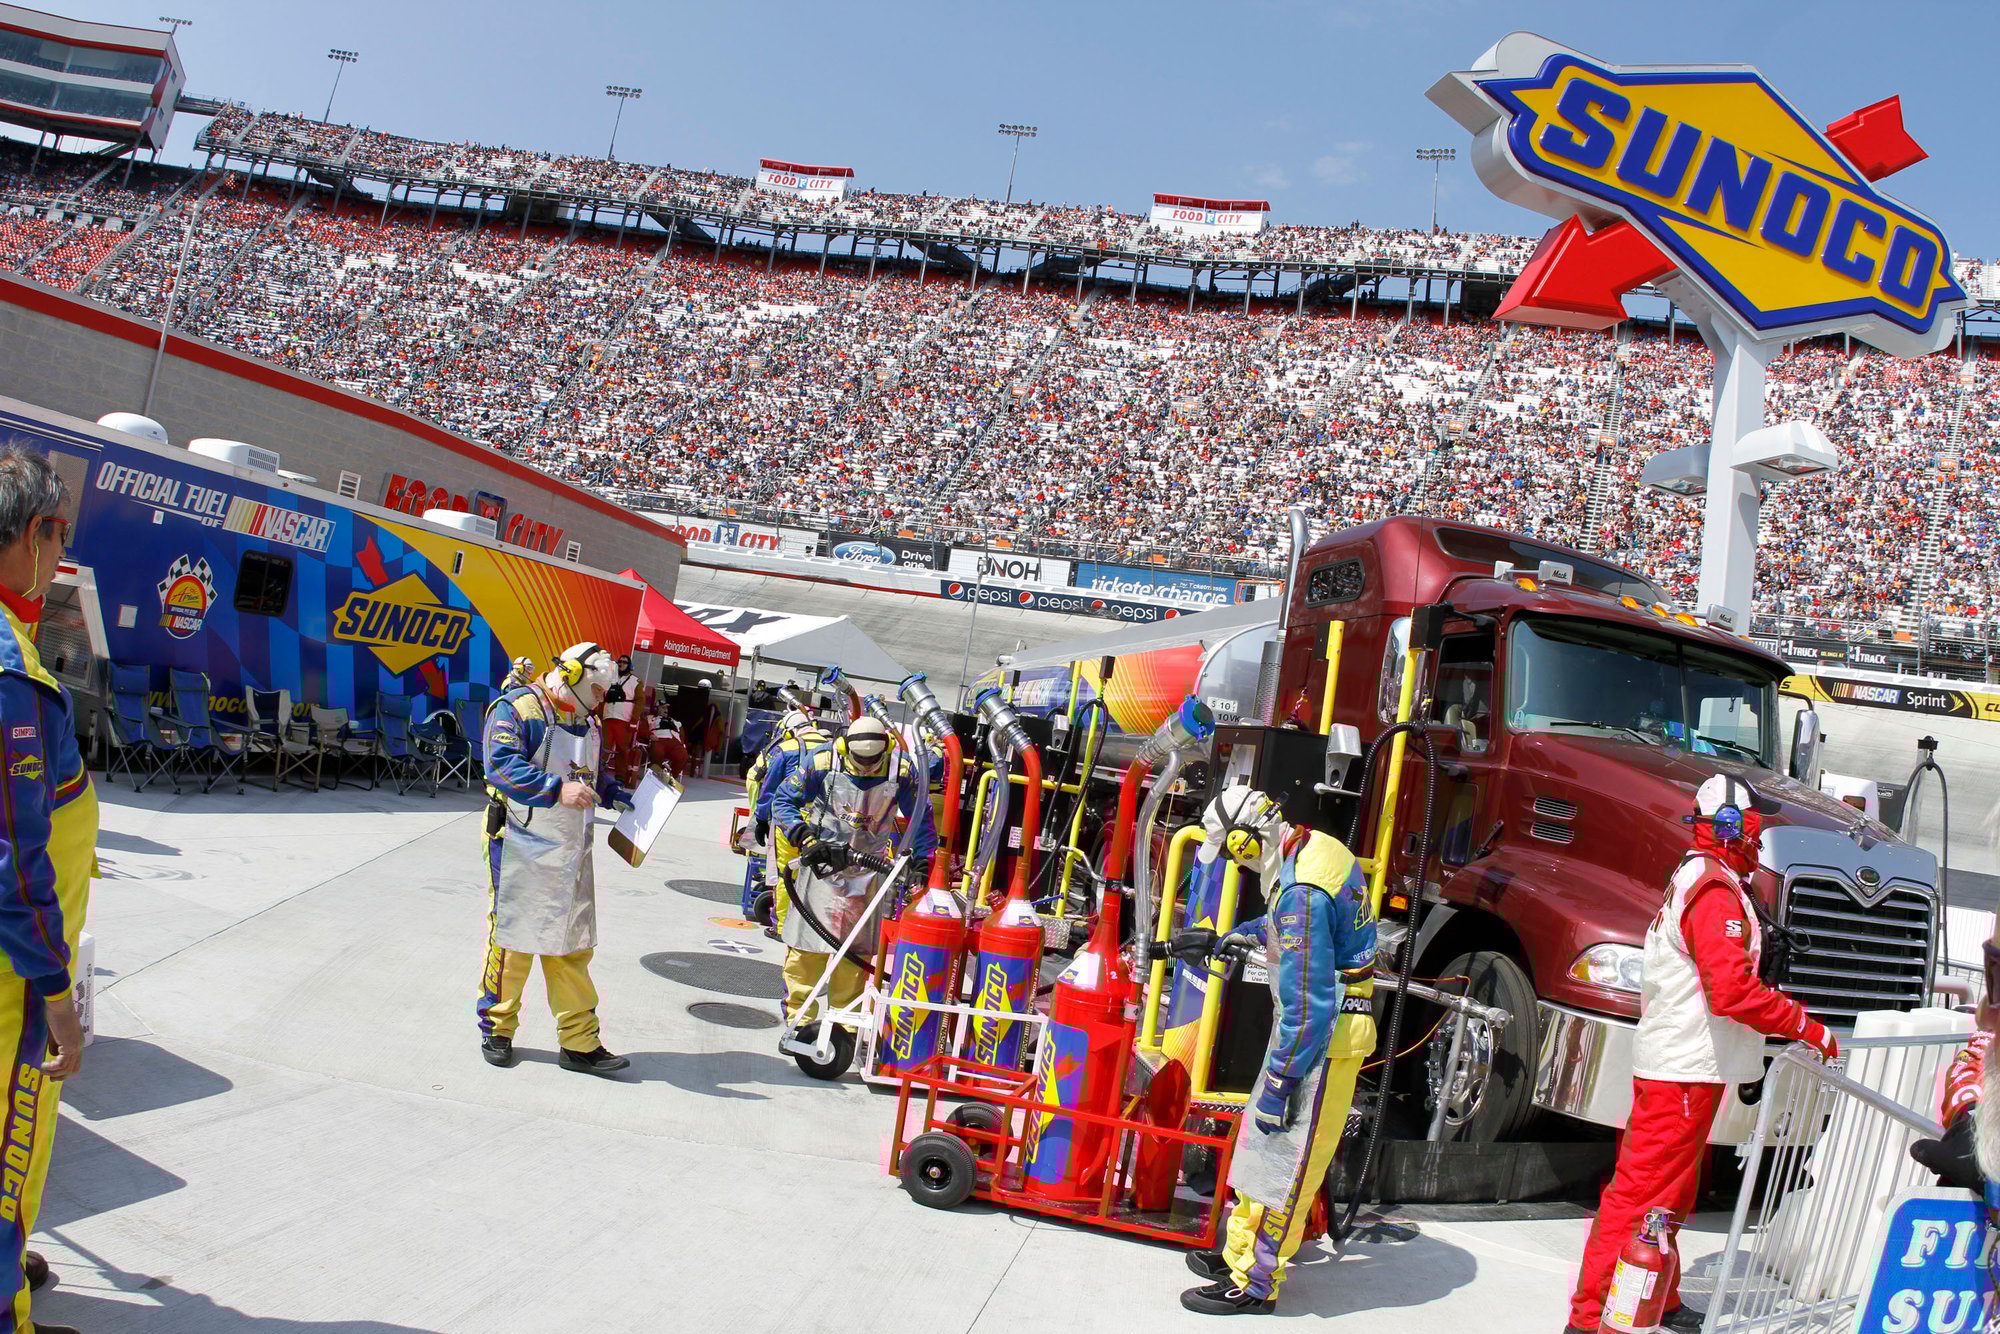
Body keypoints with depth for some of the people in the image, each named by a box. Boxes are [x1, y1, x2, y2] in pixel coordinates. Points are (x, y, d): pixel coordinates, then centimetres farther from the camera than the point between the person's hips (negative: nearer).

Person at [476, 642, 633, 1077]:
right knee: (512, 935, 2)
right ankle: (497, 1029, 19)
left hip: (570, 853, 7)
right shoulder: (517, 709, -10)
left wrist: (616, 795, 10)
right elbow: (502, 765, -24)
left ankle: (580, 1043, 10)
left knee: (572, 945, 7)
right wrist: (558, 789, -34)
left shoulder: (586, 721, 15)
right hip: (522, 846, -7)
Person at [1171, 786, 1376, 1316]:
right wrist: (1220, 940, 28)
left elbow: (1306, 1004, -26)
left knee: (1283, 1162, 1)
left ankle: (1255, 1283, 12)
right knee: (1258, 1141, 19)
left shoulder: (1301, 891, -27)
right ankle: (1241, 1252, 31)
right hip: (1325, 1025, 10)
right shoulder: (1317, 845, 3)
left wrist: (1279, 1082, -19)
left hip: (1321, 1039, -10)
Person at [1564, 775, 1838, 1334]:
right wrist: (1809, 1029, -17)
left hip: (1679, 1063, 11)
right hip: (1683, 1071, -11)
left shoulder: (1693, 879, 16)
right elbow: (1734, 990, -26)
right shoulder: (1715, 891, -18)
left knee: (1670, 1189, 19)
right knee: (1642, 1189, -7)